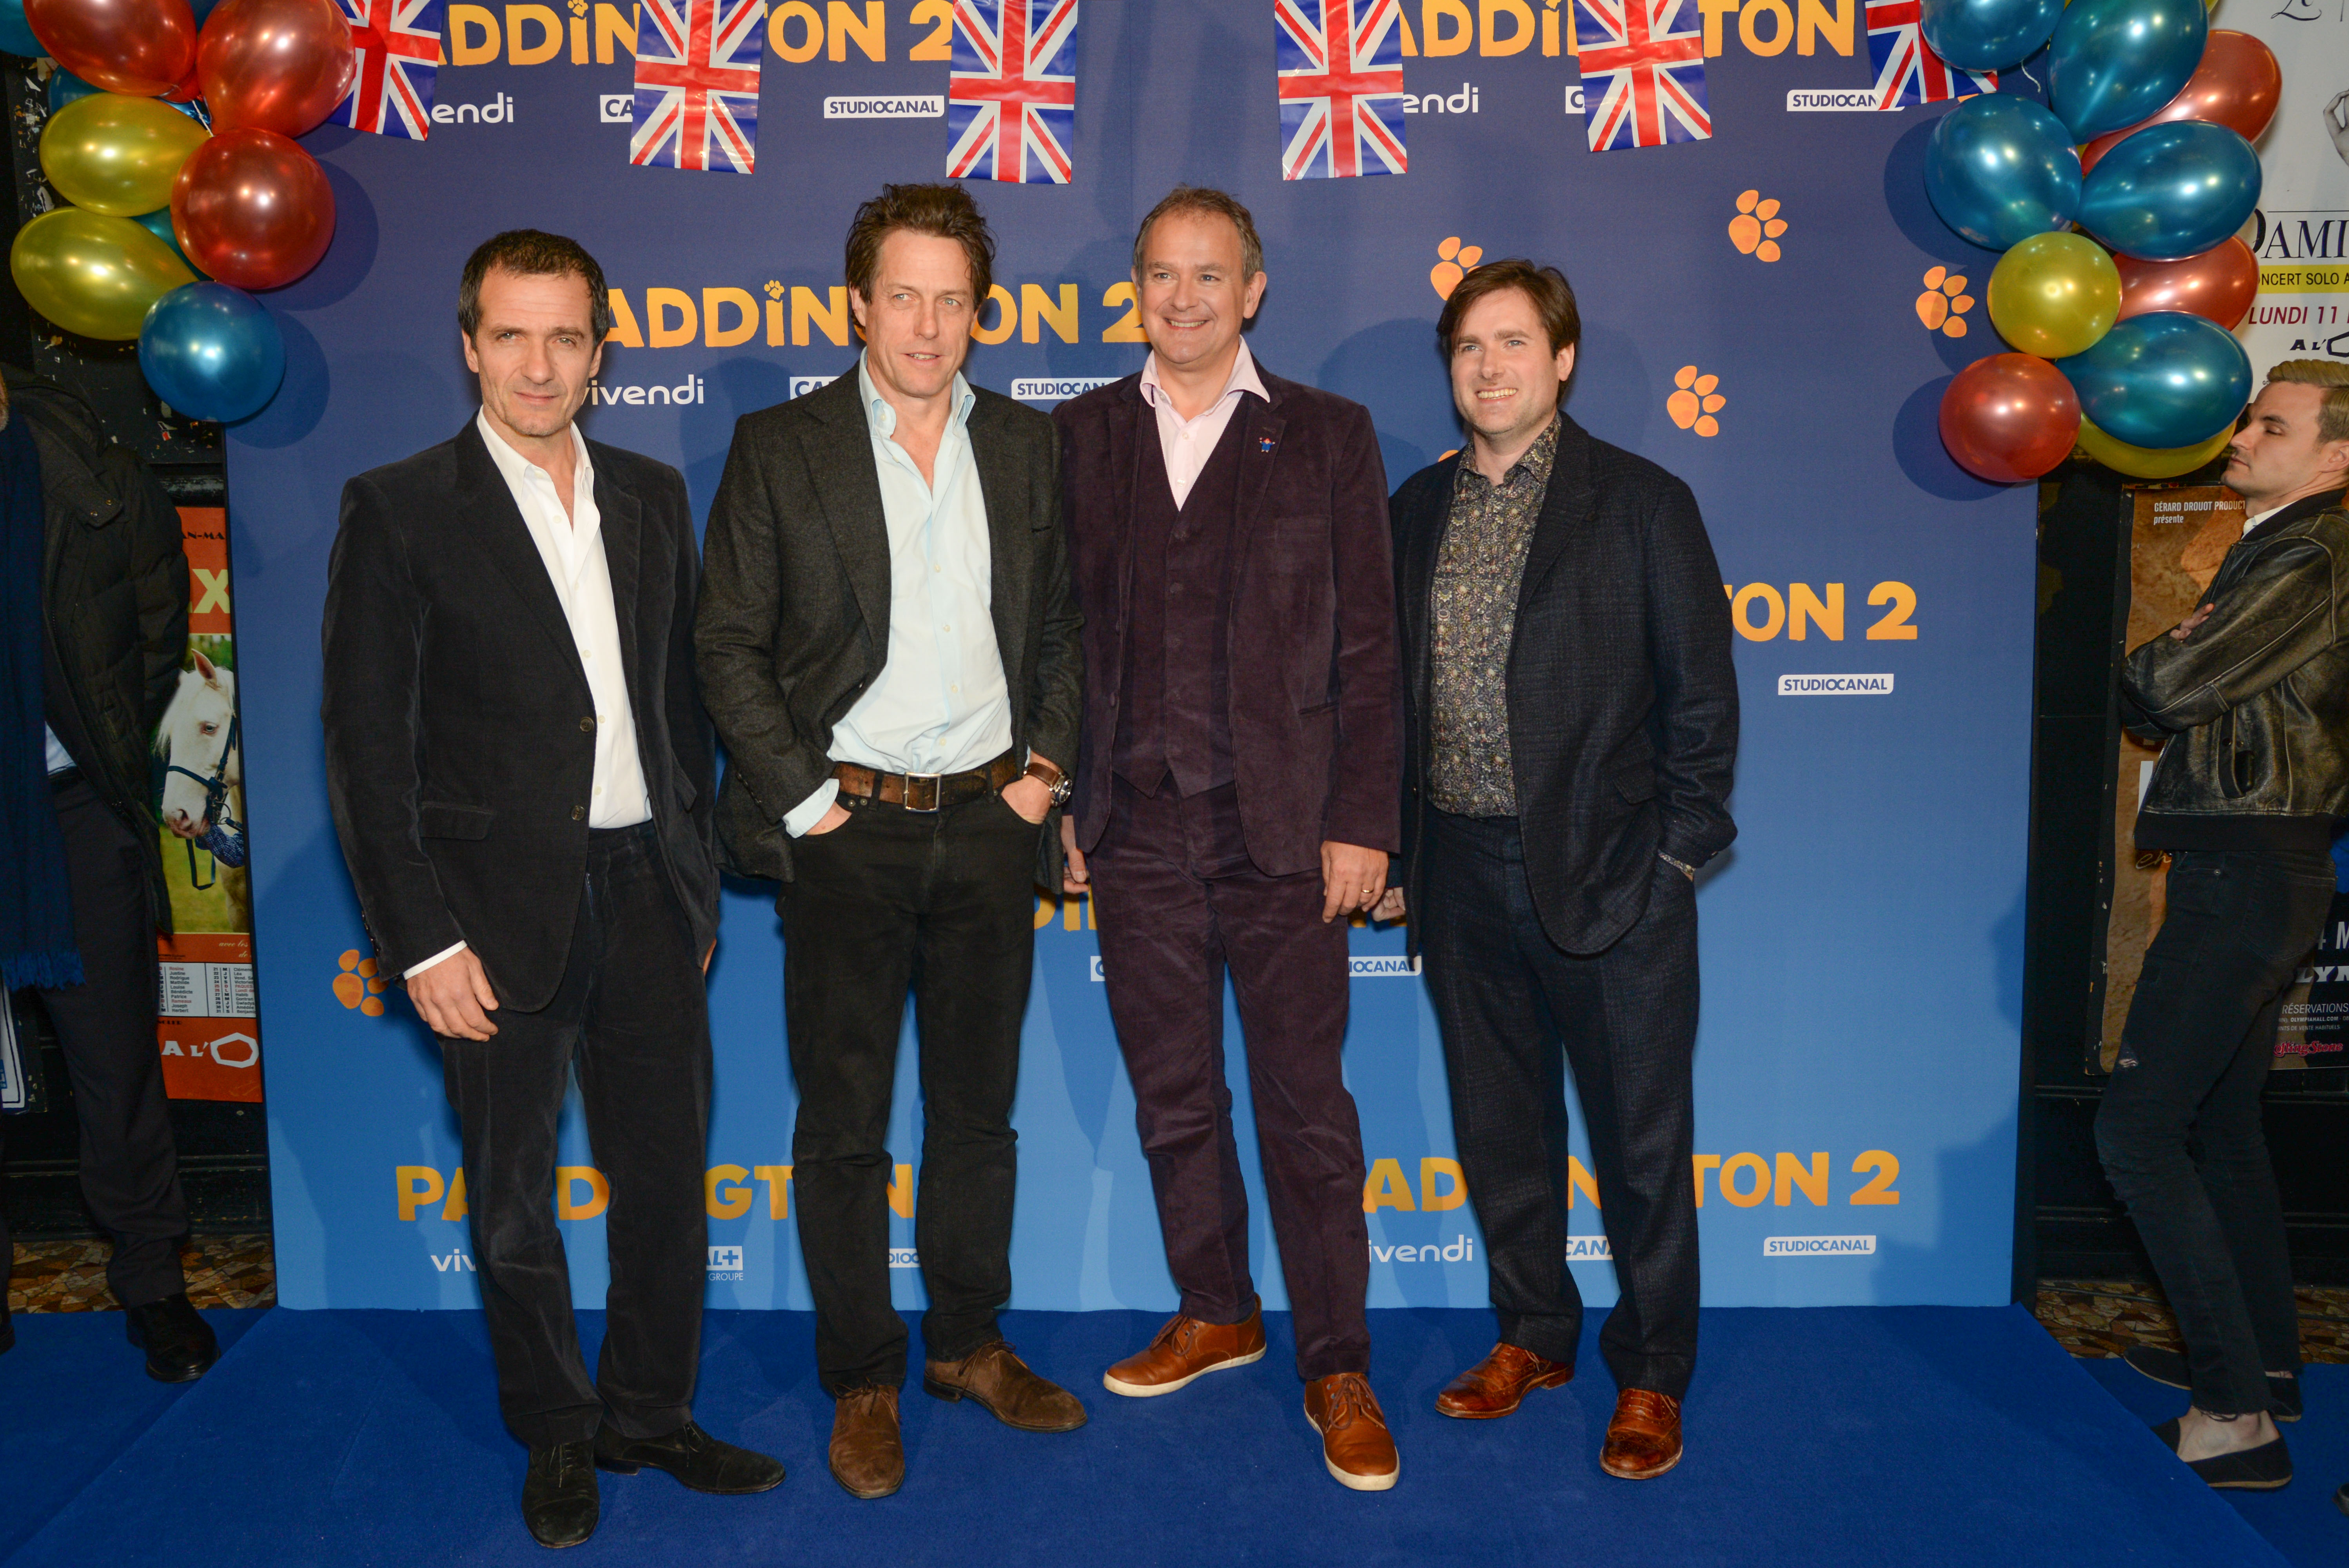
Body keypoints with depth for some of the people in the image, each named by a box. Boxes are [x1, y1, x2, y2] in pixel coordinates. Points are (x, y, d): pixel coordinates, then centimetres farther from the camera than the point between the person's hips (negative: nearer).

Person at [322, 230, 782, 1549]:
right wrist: (421, 941, -12)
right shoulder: (400, 510, -7)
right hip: (503, 906, -4)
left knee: (669, 1175, 12)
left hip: (648, 893, 4)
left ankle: (652, 1413, 31)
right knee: (514, 1200, 11)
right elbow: (370, 750, -8)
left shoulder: (654, 497, 8)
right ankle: (559, 1436, 31)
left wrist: (697, 871, 10)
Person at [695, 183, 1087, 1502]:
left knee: (979, 1108, 14)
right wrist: (800, 796, -8)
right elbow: (732, 648, -2)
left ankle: (971, 1344, 31)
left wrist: (1048, 764, 2)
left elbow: (1066, 627, 13)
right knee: (842, 1124, 5)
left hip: (988, 821, 3)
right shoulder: (779, 449, -1)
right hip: (848, 830, -3)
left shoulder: (1029, 445, 8)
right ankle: (864, 1382, 21)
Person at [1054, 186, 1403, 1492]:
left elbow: (1368, 647, -1)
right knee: (1173, 1100, 14)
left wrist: (1362, 821, -7)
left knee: (1309, 1110, 4)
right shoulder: (1079, 437, 9)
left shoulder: (1328, 438, 3)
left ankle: (1338, 1369, 17)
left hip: (1282, 831, -2)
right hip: (1135, 832, 3)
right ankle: (1215, 1316, 33)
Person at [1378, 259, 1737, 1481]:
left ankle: (1651, 1376, 22)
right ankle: (1533, 1336, 33)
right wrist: (1391, 852, 7)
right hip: (1462, 872, 4)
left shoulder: (1642, 503, -2)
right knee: (1498, 1125, 14)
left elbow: (1702, 695, -2)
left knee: (1641, 1138, 5)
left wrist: (1675, 854, -7)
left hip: (1609, 876, -4)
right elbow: (1390, 691, 11)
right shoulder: (1417, 509, 10)